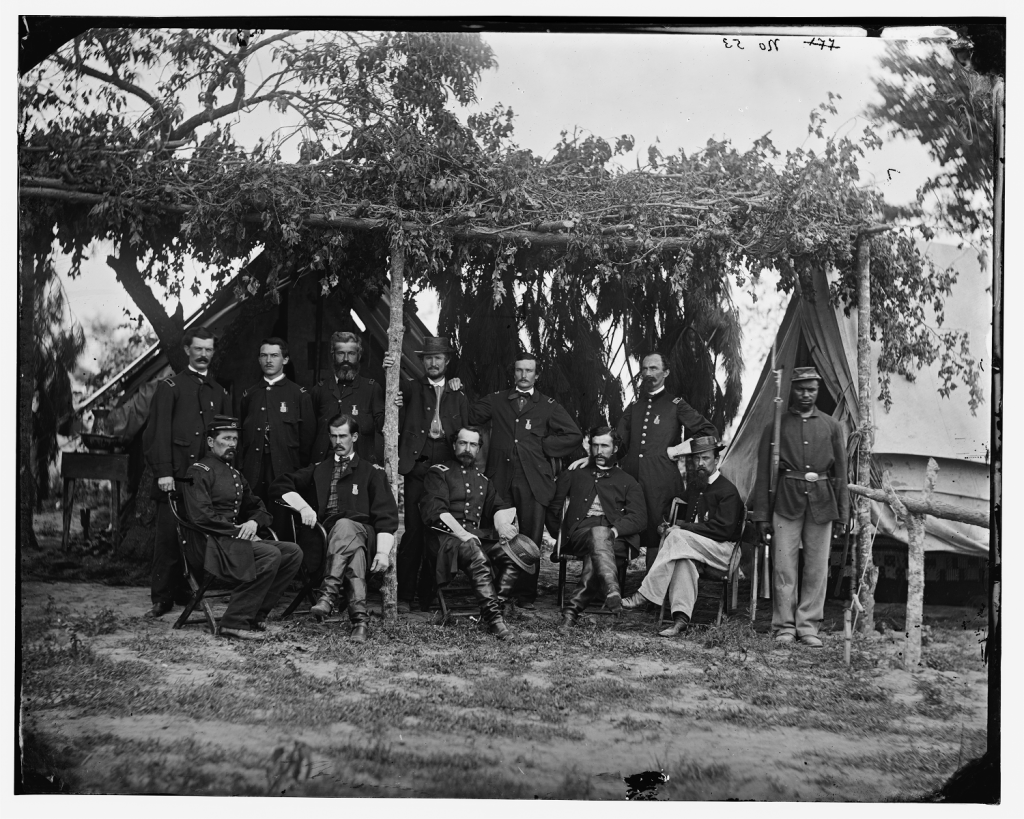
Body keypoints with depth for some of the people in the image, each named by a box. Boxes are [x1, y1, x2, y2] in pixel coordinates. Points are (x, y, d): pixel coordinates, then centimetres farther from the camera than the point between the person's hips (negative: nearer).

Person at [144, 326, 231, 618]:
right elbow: (159, 432, -2)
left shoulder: (219, 393, 18)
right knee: (168, 535, -4)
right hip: (174, 476, -3)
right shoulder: (170, 387, 5)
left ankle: (186, 592, 9)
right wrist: (163, 472, -11)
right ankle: (162, 598, 2)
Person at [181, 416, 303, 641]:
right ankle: (235, 622, -25)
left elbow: (258, 507, 24)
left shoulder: (235, 474, 23)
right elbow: (200, 516, -16)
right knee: (270, 554, -29)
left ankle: (257, 614, -7)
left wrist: (253, 522, -1)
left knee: (293, 552, -8)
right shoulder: (199, 471, -4)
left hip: (236, 537, 8)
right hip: (209, 542, -8)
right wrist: (238, 530, -16)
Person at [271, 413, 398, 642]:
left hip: (361, 531, -1)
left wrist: (383, 551, -11)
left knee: (344, 526, -39)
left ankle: (329, 594, -53)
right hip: (326, 534, 1)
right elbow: (280, 485, 18)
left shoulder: (372, 471, 17)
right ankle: (359, 618, -51)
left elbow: (386, 515, 5)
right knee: (354, 548, -37)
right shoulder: (319, 470, 26)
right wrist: (303, 506, -2)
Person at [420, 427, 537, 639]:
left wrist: (502, 524, -8)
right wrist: (462, 533, -19)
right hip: (447, 535, -5)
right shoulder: (439, 472, 9)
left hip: (480, 534, 5)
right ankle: (492, 614, -39)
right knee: (475, 553, -39)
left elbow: (499, 506, 18)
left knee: (528, 550, -20)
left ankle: (496, 603, -23)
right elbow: (436, 510, -5)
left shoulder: (482, 478, 27)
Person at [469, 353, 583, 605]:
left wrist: (544, 446, 4)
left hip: (532, 480, -1)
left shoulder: (547, 406, 12)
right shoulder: (496, 401, 16)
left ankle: (526, 594, 5)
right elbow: (469, 417, 20)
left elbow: (574, 435, 9)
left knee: (530, 539, -3)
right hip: (500, 478, 1)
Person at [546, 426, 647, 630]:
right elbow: (554, 510, 24)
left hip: (616, 539, 1)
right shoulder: (573, 475, 29)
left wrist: (613, 530, -10)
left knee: (594, 556, -37)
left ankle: (574, 608, -47)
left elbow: (639, 518, 8)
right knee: (598, 533, -39)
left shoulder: (627, 482, 24)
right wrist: (560, 535, 9)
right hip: (580, 534, -1)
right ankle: (612, 590, -64)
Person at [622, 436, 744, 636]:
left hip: (722, 550, -5)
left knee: (678, 537, -30)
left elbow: (723, 529, -15)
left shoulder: (728, 490, -5)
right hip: (691, 545, 6)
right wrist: (674, 525, 3)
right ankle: (680, 618, -41)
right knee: (683, 558, -32)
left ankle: (645, 595, -32)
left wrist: (682, 527, -15)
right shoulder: (693, 486, 19)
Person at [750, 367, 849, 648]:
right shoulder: (776, 425, 7)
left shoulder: (832, 426, 12)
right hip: (786, 501, -2)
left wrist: (842, 513, 7)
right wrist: (762, 514, 0)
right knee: (783, 566, -3)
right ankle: (785, 627, 6)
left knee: (817, 567, 2)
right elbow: (763, 473, 5)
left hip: (821, 503, 2)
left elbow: (841, 473, 13)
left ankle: (808, 627, 10)